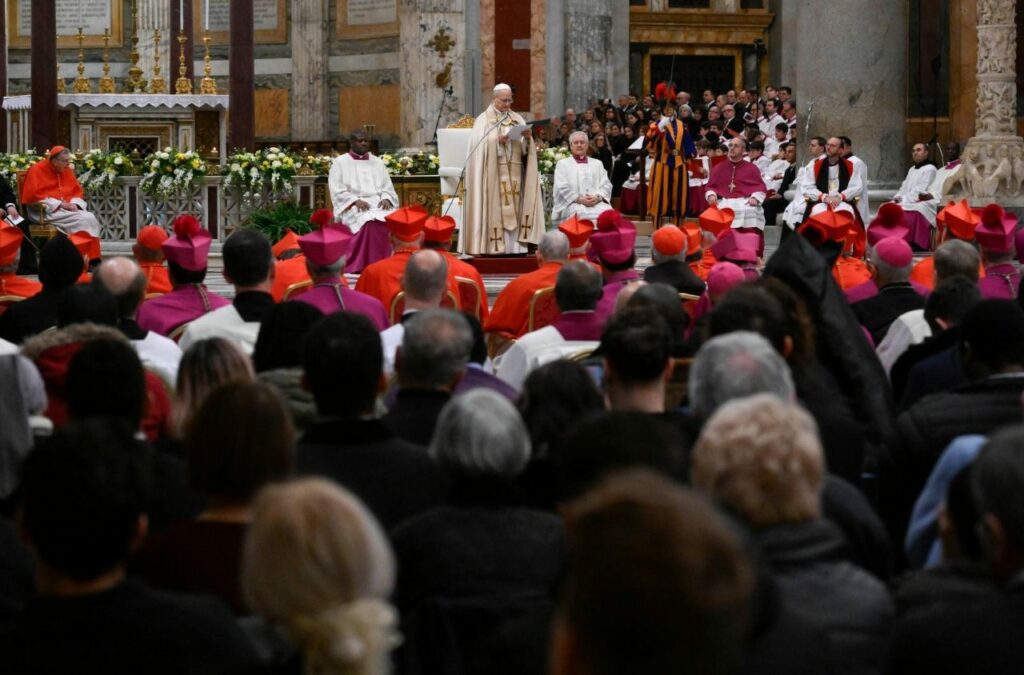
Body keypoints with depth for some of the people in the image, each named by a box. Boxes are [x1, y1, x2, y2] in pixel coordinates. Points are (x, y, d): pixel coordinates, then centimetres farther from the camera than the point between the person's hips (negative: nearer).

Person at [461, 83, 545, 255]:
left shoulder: (517, 119, 14)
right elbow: (479, 145, -8)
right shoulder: (483, 120, 3)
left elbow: (526, 148, 8)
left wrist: (528, 138, -12)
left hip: (514, 172, 4)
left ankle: (515, 248, -2)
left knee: (515, 209, -1)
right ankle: (495, 246, -9)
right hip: (494, 173, -4)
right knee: (495, 209, -8)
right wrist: (496, 141, -22)